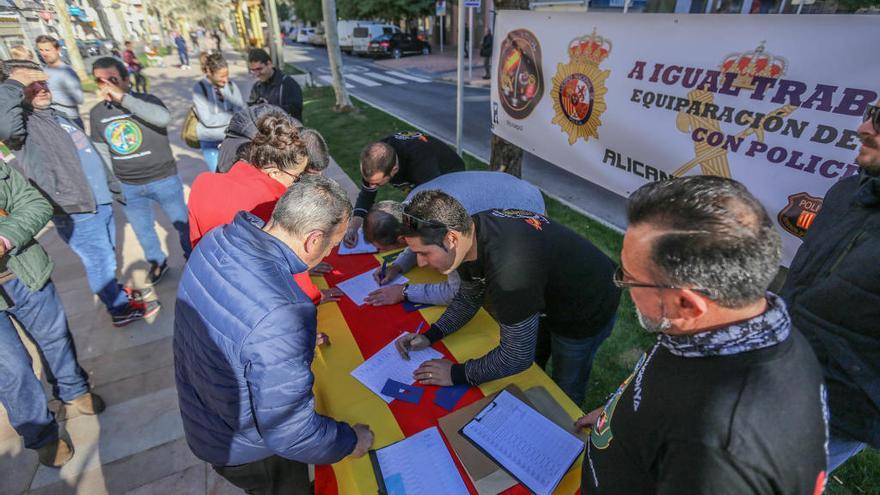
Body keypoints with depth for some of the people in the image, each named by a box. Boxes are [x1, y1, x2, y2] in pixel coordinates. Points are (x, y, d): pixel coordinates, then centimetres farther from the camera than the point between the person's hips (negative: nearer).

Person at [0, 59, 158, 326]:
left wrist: (112, 186, 25)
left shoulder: (56, 116, 16)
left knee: (106, 256, 24)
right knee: (99, 261, 6)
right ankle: (120, 309, 21)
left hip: (100, 202, 8)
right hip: (77, 212, -8)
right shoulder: (22, 121, -12)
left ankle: (115, 290, 44)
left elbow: (91, 155, 22)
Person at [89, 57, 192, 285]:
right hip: (128, 187, 4)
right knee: (143, 230, 18)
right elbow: (102, 151, 11)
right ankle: (157, 262, 41)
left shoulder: (146, 100, -13)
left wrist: (123, 97, -34)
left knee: (182, 223, 10)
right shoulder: (96, 113, 1)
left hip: (163, 180, -4)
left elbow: (164, 118, -37)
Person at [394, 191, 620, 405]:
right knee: (528, 375, 26)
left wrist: (457, 374, -21)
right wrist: (430, 336, -11)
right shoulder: (469, 232, -18)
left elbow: (517, 356, -32)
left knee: (564, 392, 17)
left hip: (588, 312, -7)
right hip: (549, 298, 7)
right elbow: (468, 298, 0)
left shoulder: (509, 269, -45)